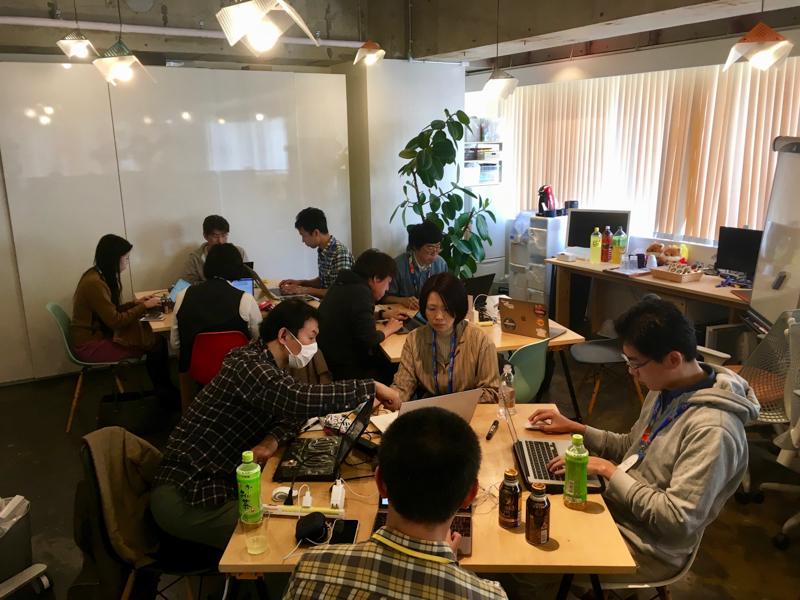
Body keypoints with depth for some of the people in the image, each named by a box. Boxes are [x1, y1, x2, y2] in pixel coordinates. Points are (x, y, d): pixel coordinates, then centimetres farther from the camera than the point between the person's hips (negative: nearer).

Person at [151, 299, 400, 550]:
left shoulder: (268, 366, 8)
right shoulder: (248, 366, -24)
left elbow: (293, 410, 7)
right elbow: (301, 400, -40)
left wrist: (273, 439, -16)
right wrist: (371, 387, -30)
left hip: (213, 483, 9)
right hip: (184, 499, -9)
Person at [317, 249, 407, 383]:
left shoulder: (345, 285, 7)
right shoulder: (360, 293, -22)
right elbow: (369, 340, -24)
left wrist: (382, 314, 19)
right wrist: (389, 329, -6)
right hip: (346, 370, -9)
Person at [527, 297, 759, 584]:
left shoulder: (712, 430, -28)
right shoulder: (667, 390, 0)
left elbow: (678, 520, -28)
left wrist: (608, 470, -23)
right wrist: (575, 428, 3)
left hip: (647, 549, -8)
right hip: (615, 509, 8)